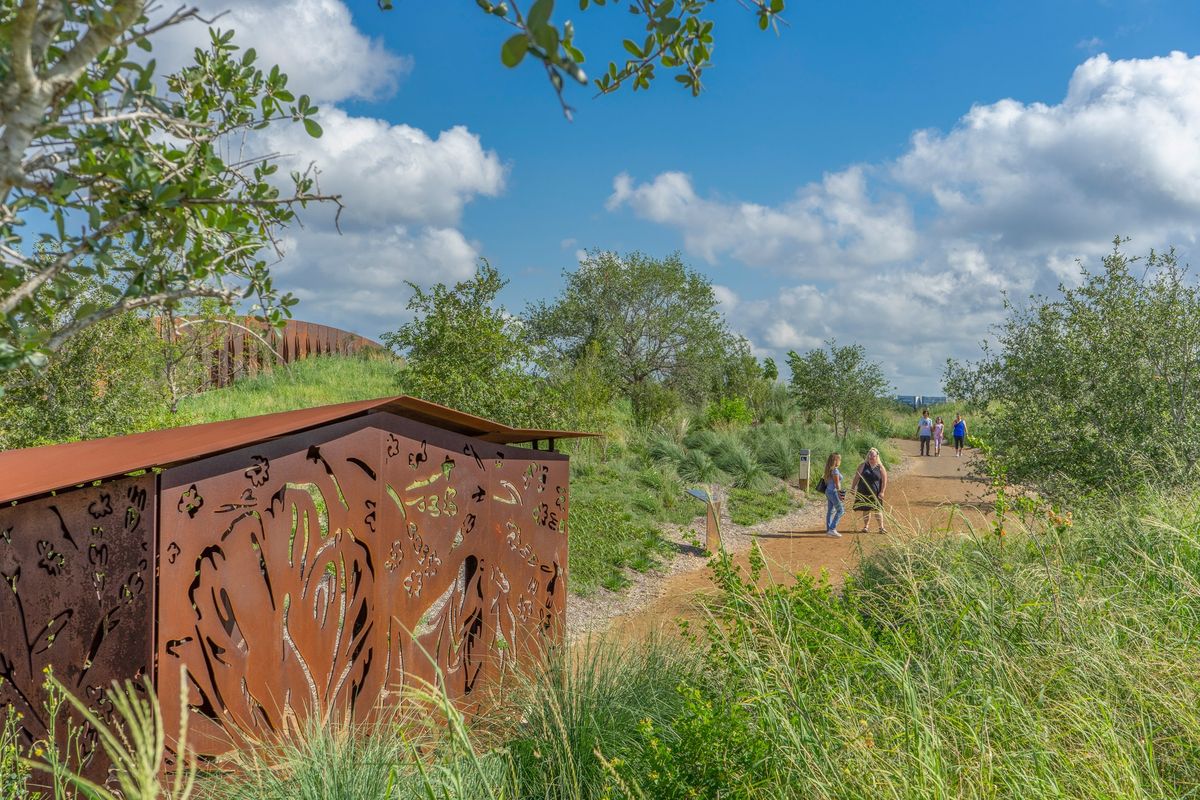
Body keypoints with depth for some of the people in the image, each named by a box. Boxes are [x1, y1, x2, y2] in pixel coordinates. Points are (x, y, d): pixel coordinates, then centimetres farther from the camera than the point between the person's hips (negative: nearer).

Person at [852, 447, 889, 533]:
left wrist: (882, 492, -9)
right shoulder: (863, 465, 3)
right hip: (864, 492, 1)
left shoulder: (880, 468, 0)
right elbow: (856, 477, 3)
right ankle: (866, 526, 18)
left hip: (875, 493, -1)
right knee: (866, 509, 8)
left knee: (878, 510, 1)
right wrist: (853, 488, -1)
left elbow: (884, 480, -2)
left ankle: (881, 527, 7)